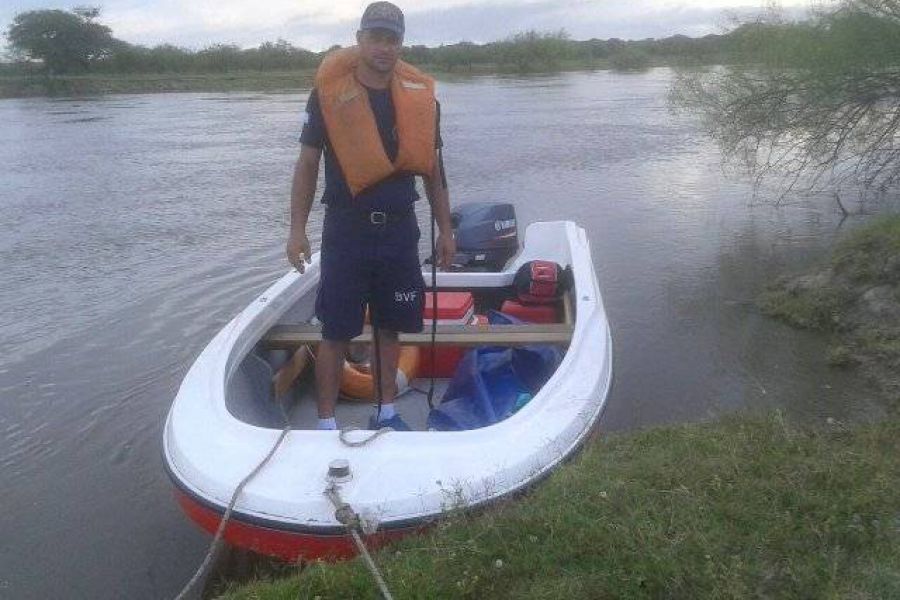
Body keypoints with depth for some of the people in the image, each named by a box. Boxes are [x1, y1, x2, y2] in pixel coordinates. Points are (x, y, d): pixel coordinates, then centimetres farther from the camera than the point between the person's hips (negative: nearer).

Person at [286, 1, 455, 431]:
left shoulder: (421, 97, 3)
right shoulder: (329, 93, -5)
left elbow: (433, 169, 10)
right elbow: (307, 164, 0)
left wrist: (445, 231, 10)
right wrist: (297, 230, -5)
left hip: (400, 230, 3)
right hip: (345, 231, -3)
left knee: (391, 325, 13)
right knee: (336, 331, 2)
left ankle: (387, 412, 28)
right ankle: (326, 423, 14)